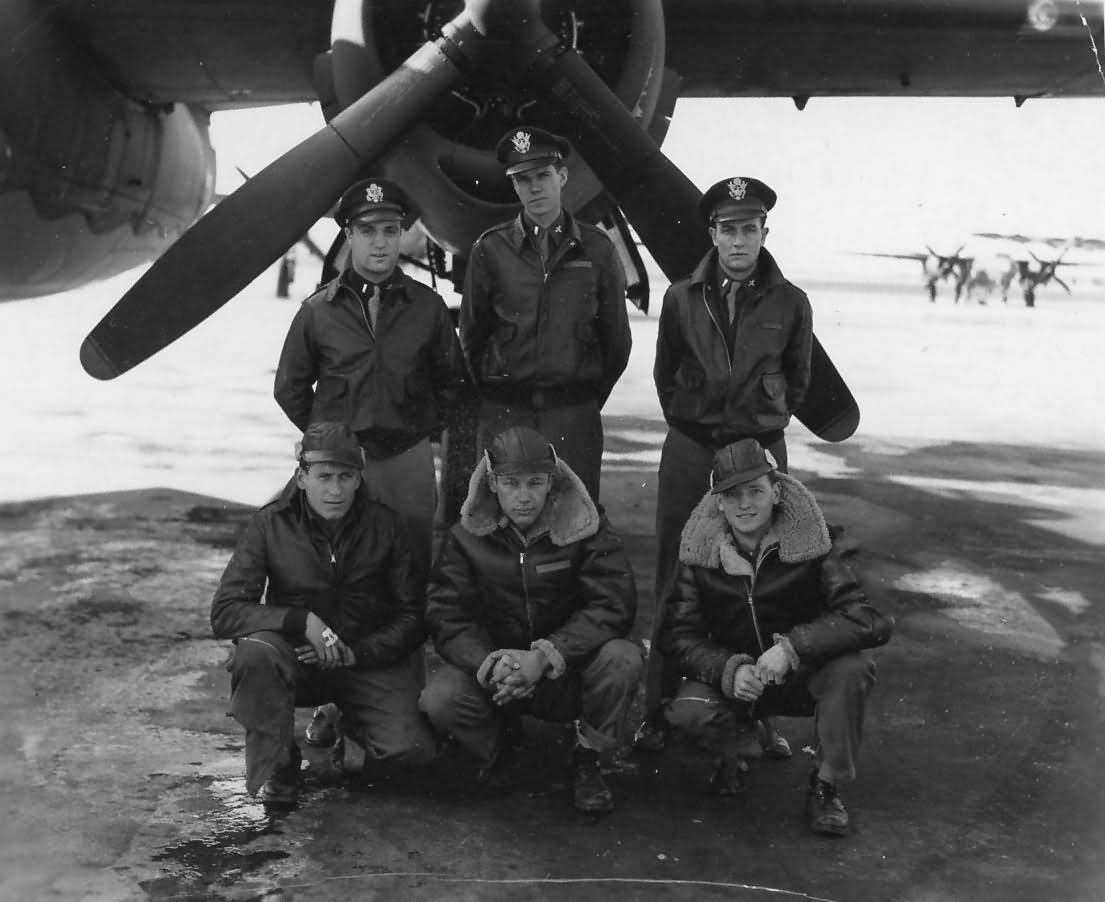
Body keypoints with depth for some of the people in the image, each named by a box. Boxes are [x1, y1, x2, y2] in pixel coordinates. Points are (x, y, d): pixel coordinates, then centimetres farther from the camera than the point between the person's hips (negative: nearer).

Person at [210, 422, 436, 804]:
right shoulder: (271, 524, -8)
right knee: (255, 650, -35)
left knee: (412, 749, -23)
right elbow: (224, 613, -14)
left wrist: (355, 652, -18)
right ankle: (275, 765, -12)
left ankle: (349, 730, 13)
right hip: (296, 657, -1)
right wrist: (303, 621, -27)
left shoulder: (384, 525, -4)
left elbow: (412, 617, -1)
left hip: (369, 659, 1)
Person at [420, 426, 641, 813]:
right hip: (492, 670, 1)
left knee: (623, 659, -31)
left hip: (568, 674, -1)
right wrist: (489, 664, -31)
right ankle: (496, 752, 9)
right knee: (439, 699, -28)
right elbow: (445, 615, -10)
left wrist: (546, 655, -31)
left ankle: (587, 759, -2)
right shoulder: (468, 536, -4)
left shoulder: (585, 529, -9)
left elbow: (614, 604, -17)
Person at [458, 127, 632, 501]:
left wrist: (589, 398, 11)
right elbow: (471, 335, 10)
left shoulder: (596, 249, 4)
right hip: (504, 413, 0)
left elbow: (617, 340, 10)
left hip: (575, 414, 0)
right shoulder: (490, 249, 2)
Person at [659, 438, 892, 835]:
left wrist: (793, 647, -37)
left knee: (854, 668, -32)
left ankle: (826, 785, -10)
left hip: (803, 679, -1)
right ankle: (738, 746, 8)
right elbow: (679, 634, -11)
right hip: (732, 679, 1)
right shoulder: (700, 553, -10)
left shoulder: (808, 545, -16)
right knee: (685, 709, -29)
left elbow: (870, 620, -24)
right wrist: (729, 670, -30)